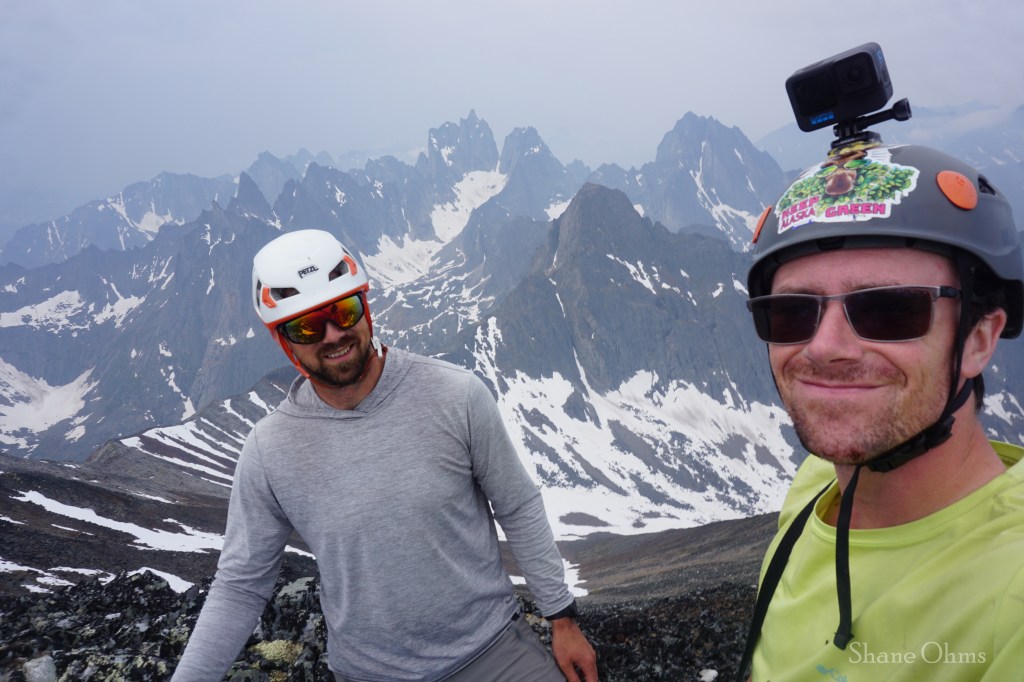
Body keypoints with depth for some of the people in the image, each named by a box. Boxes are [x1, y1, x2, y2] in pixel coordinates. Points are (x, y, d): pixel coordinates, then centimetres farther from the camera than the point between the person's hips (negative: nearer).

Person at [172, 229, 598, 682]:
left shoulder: (457, 397, -16)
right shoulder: (268, 452, -13)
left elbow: (519, 510, -5)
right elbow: (240, 585, -2)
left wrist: (562, 617, 0)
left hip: (489, 646, 0)